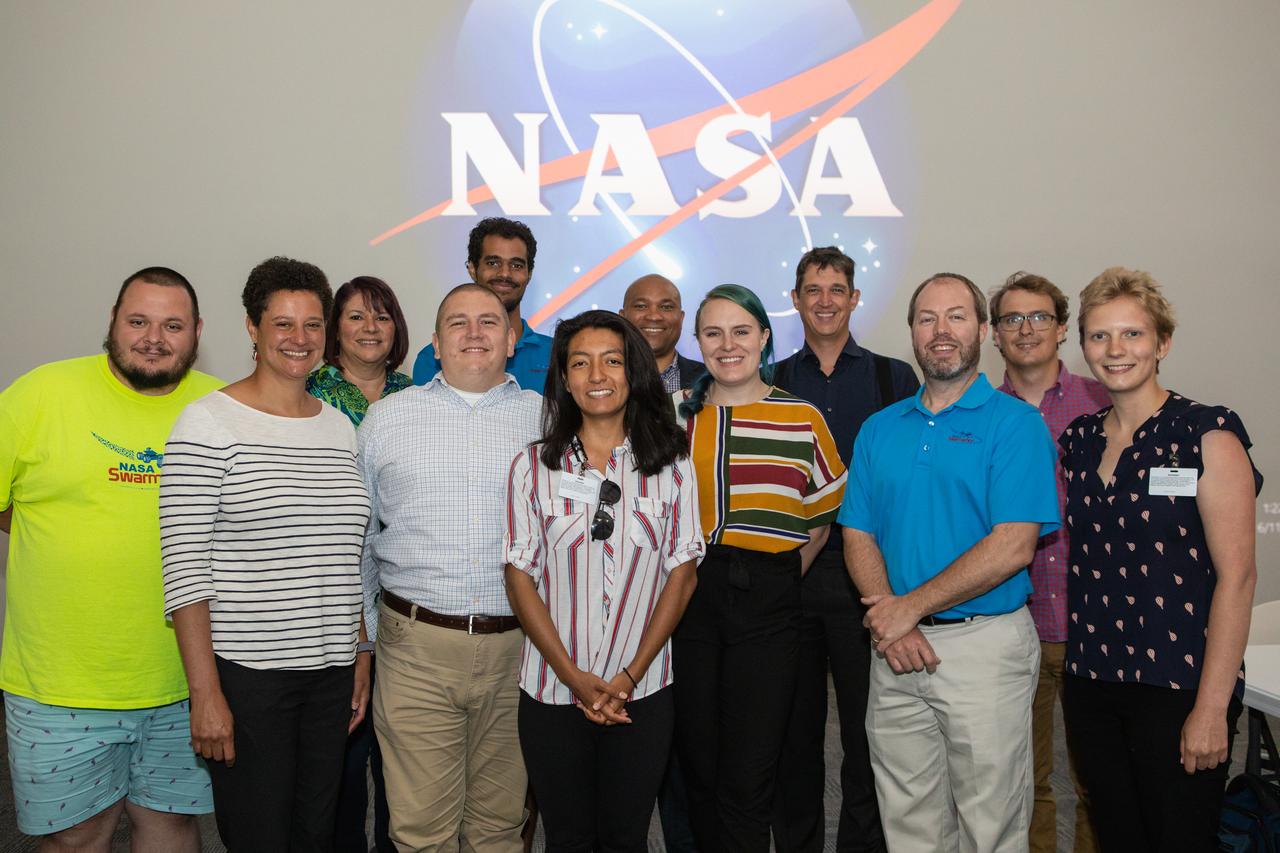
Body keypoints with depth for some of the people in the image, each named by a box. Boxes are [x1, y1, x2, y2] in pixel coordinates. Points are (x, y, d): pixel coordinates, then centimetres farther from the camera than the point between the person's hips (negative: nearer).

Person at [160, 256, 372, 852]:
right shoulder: (208, 423, -8)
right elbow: (184, 568, -12)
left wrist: (362, 655, 11)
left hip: (331, 672, 5)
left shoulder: (340, 427, 10)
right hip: (245, 674, -5)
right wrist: (206, 693, -15)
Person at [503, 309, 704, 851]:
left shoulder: (671, 466, -1)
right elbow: (520, 579, -2)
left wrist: (630, 675, -8)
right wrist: (575, 678, -9)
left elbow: (682, 574, 0)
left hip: (643, 692, 0)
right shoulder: (532, 467, -1)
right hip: (552, 690, 0)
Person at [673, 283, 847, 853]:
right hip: (689, 595, 2)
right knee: (698, 767, 11)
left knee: (746, 780, 0)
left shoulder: (801, 418, 3)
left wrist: (778, 583, 6)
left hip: (766, 600, -1)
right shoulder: (677, 412, 6)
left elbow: (818, 521, 11)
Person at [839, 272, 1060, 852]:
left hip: (985, 646, -4)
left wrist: (910, 607, -15)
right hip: (895, 652, 4)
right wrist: (888, 620, -10)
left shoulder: (1015, 423, -5)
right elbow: (858, 535, 6)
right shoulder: (879, 429, 10)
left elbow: (1013, 545, -15)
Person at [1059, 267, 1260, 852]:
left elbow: (1237, 575, -12)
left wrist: (1212, 708, -16)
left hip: (1178, 687, -5)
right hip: (1091, 680, 5)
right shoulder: (1079, 440, 8)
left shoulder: (1207, 433, -8)